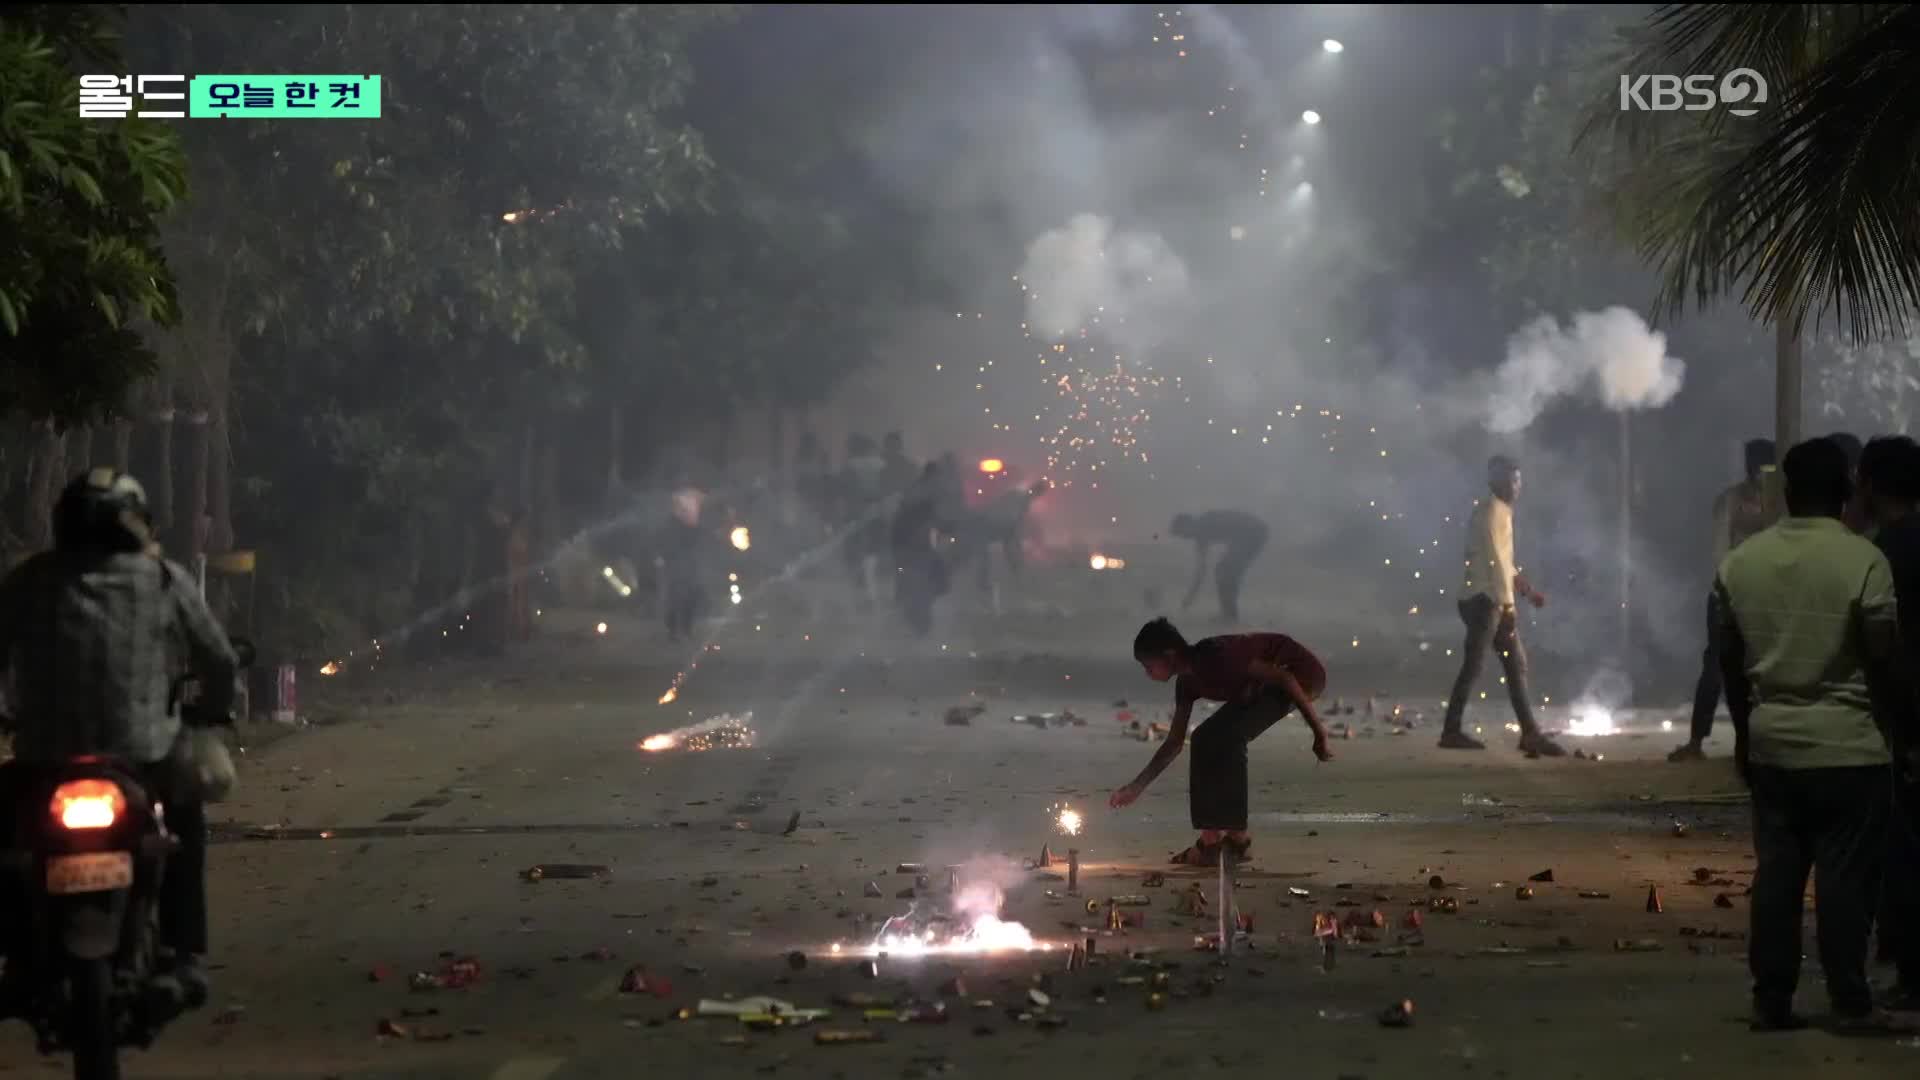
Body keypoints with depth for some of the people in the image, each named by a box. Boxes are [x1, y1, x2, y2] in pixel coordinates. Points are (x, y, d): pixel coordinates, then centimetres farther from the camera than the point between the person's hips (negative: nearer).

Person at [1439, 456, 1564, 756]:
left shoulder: (1501, 512, 19)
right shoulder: (1490, 511, -12)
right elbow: (1493, 560, -19)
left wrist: (1527, 590, 22)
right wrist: (1506, 601, -21)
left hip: (1496, 600, 10)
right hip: (1484, 600, -10)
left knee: (1517, 666, 7)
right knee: (1474, 665, -7)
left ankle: (1530, 733, 6)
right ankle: (1451, 731, -2)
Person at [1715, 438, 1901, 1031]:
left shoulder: (1740, 561, 3)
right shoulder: (1862, 560, -12)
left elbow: (1728, 659, 9)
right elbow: (1882, 657, -10)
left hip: (1770, 743, 4)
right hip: (1847, 744, -4)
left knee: (1776, 871, 8)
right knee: (1845, 875, 2)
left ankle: (1771, 999, 9)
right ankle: (1849, 998, 5)